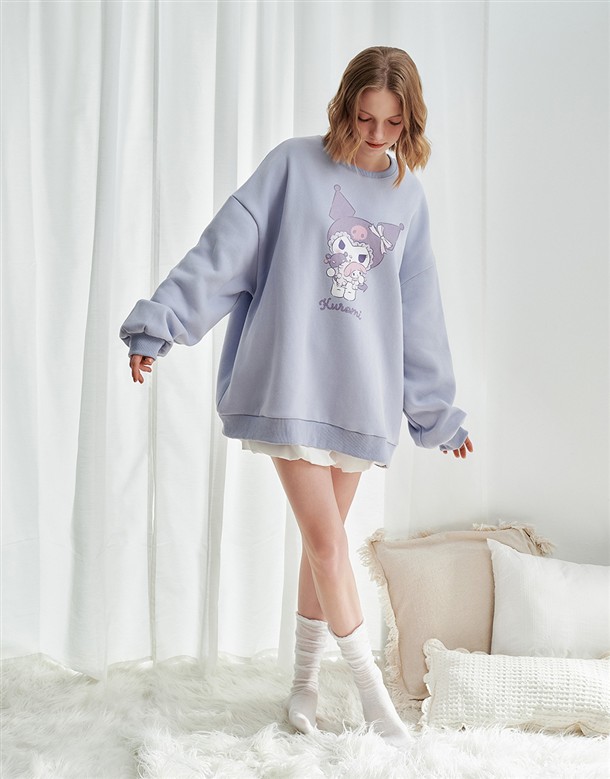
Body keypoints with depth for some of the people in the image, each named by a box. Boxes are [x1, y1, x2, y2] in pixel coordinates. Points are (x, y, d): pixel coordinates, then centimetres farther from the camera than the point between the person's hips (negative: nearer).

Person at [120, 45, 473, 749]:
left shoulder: (408, 196, 11)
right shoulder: (295, 164, -1)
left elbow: (418, 309, 14)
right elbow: (225, 249, -5)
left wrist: (440, 411, 16)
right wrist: (160, 324, -11)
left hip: (361, 393, 4)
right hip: (290, 381, -3)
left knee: (323, 538, 10)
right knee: (326, 539, -5)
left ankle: (305, 682, 26)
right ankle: (373, 693, 9)